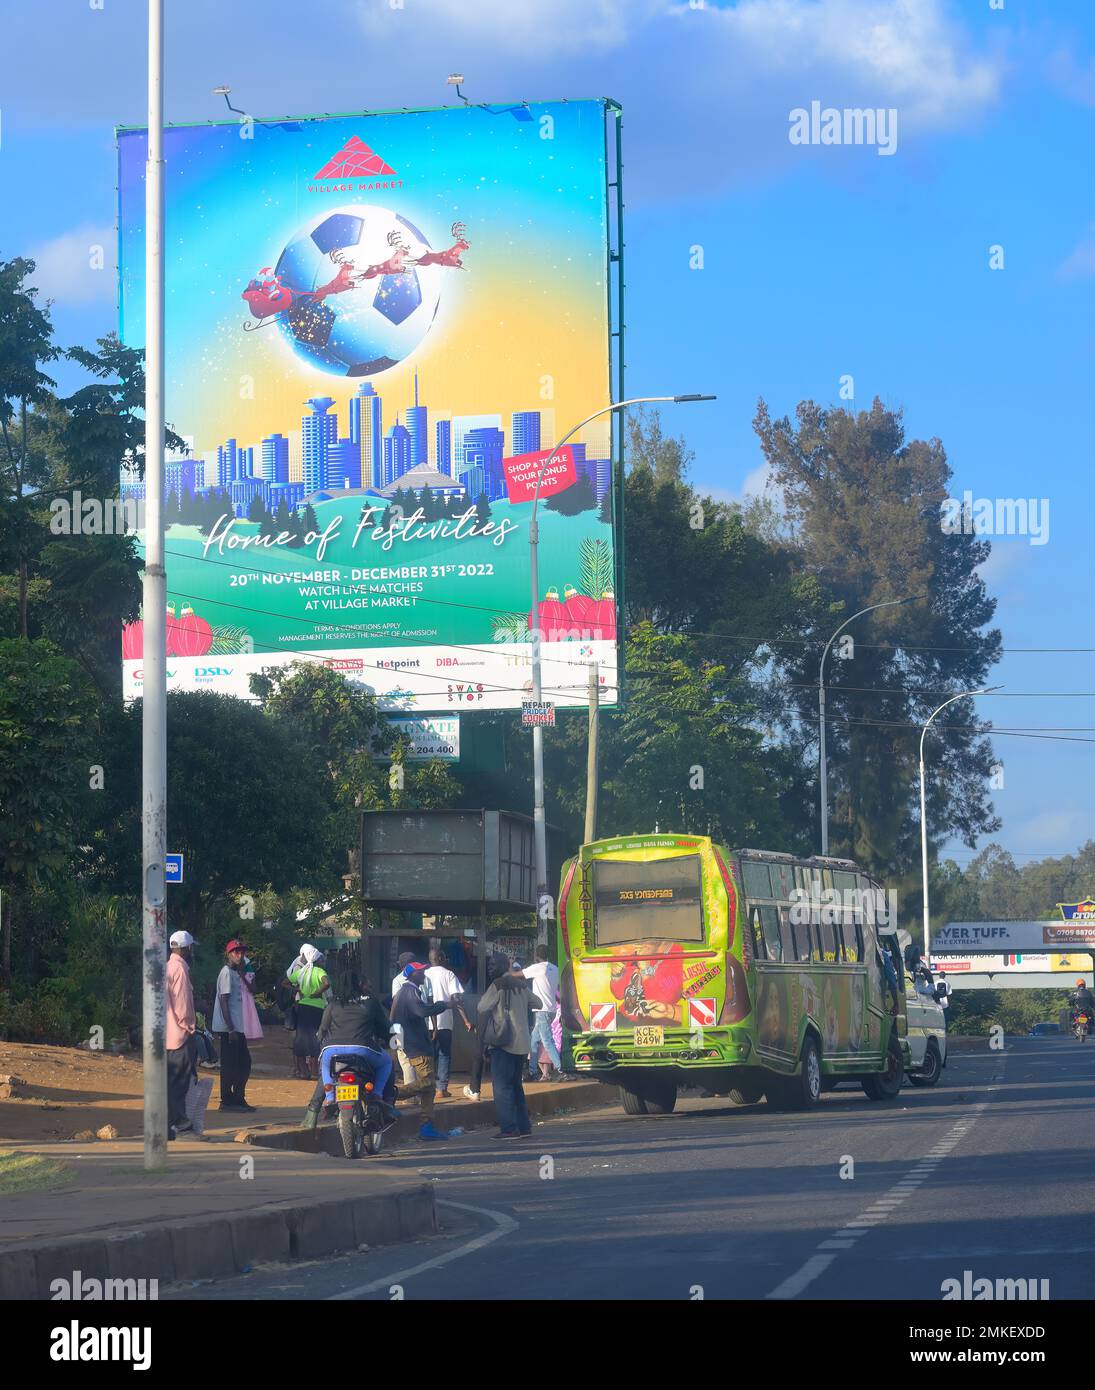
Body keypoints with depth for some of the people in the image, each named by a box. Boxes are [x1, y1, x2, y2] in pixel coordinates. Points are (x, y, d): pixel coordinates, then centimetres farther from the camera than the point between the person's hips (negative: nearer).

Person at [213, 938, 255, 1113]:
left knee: (244, 1062, 12)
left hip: (236, 1027, 10)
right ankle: (226, 1101, -1)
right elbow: (224, 1001, -19)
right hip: (228, 1027, -10)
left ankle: (238, 1099, 18)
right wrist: (230, 1029, -22)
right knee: (230, 1064, -5)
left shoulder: (236, 973, 16)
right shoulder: (227, 973, -13)